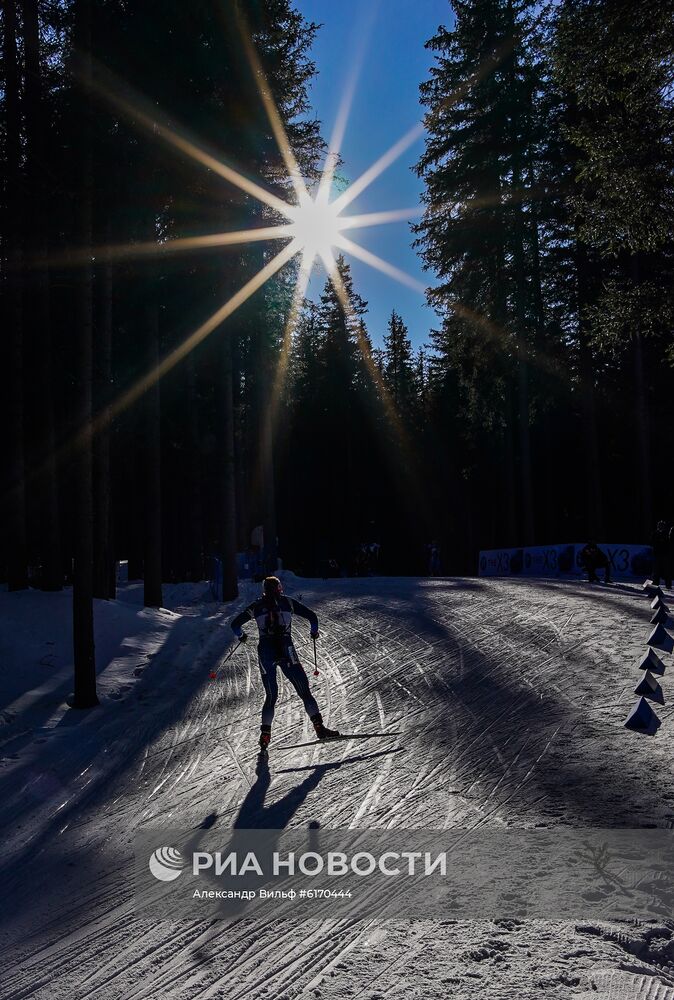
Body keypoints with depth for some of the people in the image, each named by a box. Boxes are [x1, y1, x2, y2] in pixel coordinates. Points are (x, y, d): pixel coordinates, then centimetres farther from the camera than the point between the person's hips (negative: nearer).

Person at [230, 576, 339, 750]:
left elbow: (235, 624, 15)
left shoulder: (256, 606, 12)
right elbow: (311, 616, 3)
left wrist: (241, 636, 35)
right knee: (304, 690, -1)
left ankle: (265, 733, 8)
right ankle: (319, 727, -12)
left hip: (265, 650, 2)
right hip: (286, 649, -2)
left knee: (271, 695, 15)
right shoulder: (288, 602, 8)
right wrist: (314, 631, 22)